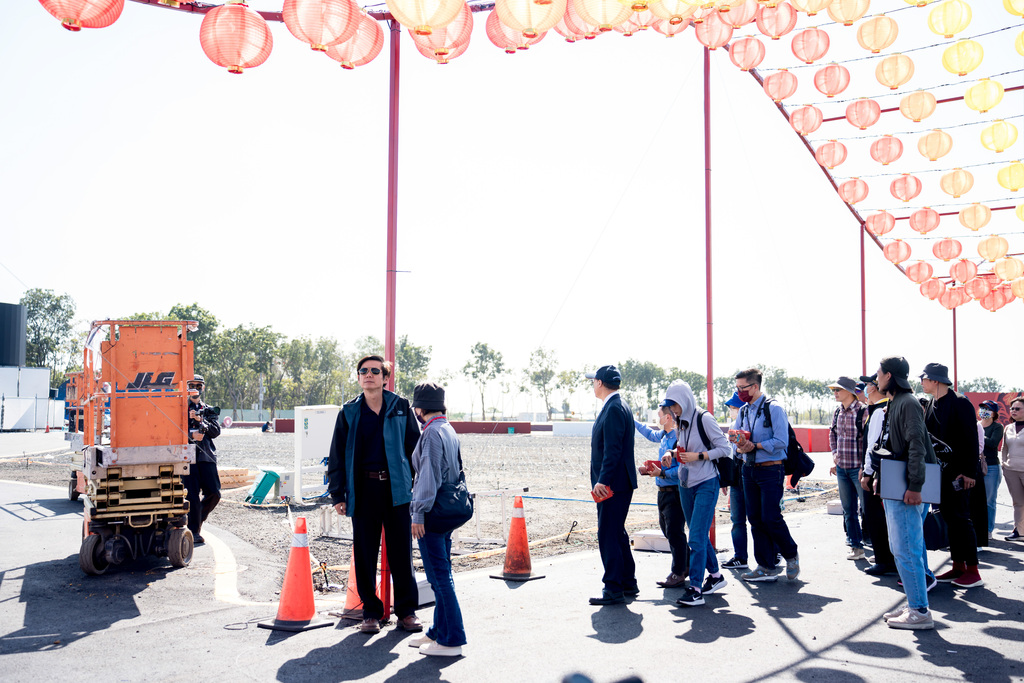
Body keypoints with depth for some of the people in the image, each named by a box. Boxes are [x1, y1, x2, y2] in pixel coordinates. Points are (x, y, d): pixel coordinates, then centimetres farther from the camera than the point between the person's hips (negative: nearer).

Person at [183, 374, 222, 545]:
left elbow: (216, 431, 6)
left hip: (206, 454, 3)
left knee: (213, 493, -3)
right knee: (192, 494, -8)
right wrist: (190, 435, -15)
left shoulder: (208, 410, 18)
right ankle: (194, 531, 1)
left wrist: (201, 420, -8)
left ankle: (198, 519, 21)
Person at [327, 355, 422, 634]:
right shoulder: (349, 412, 7)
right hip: (363, 490, 1)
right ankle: (371, 612, 19)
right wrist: (337, 493, 4)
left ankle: (407, 611, 17)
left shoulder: (401, 408, 5)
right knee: (364, 555, 5)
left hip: (397, 488, -1)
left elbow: (415, 448, 7)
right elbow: (337, 455, 10)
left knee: (401, 554, 4)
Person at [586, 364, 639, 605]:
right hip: (615, 483, 11)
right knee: (617, 534, 17)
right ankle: (628, 584, 25)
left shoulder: (614, 408, -16)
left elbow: (613, 449, -23)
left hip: (613, 484, -11)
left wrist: (603, 480, -25)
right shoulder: (616, 406, 17)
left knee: (608, 535, -6)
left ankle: (613, 589, -1)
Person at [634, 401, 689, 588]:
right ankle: (686, 564, 31)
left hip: (675, 492, -10)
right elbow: (651, 434, 33)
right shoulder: (664, 435, 9)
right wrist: (633, 421, 36)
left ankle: (678, 574, 4)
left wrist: (662, 473, -27)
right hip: (663, 491, 10)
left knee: (674, 532, -5)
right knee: (667, 529, 18)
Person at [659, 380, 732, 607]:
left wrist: (697, 456, -20)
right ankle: (715, 576, 31)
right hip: (685, 485, 8)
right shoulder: (682, 422, 8)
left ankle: (695, 589, -8)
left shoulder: (704, 419, -13)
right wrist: (672, 454, 1)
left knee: (696, 538, -11)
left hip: (706, 484, -8)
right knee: (699, 536, 15)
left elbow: (725, 448, -13)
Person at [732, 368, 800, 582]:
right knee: (755, 519, 7)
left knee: (771, 518, -8)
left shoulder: (773, 408, -10)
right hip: (749, 470, 7)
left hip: (771, 470, -7)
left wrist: (754, 446, -19)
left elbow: (782, 441, -17)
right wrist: (740, 447, -10)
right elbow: (735, 439, 12)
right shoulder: (743, 411, 12)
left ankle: (791, 556, 19)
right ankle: (766, 567, 16)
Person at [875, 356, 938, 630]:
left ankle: (920, 612, 0)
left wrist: (915, 487, -24)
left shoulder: (908, 404, -14)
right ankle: (914, 604, 22)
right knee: (906, 548, 14)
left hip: (906, 492, -10)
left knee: (906, 551, -7)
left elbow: (916, 447, -21)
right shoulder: (894, 404, 16)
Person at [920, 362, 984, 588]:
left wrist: (969, 472, -18)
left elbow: (971, 439, -14)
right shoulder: (931, 406, 11)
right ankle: (958, 567, 17)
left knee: (961, 517, -5)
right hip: (939, 470, 7)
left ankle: (973, 571, 3)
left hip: (957, 472, -7)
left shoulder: (960, 403, -11)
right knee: (949, 517, 10)